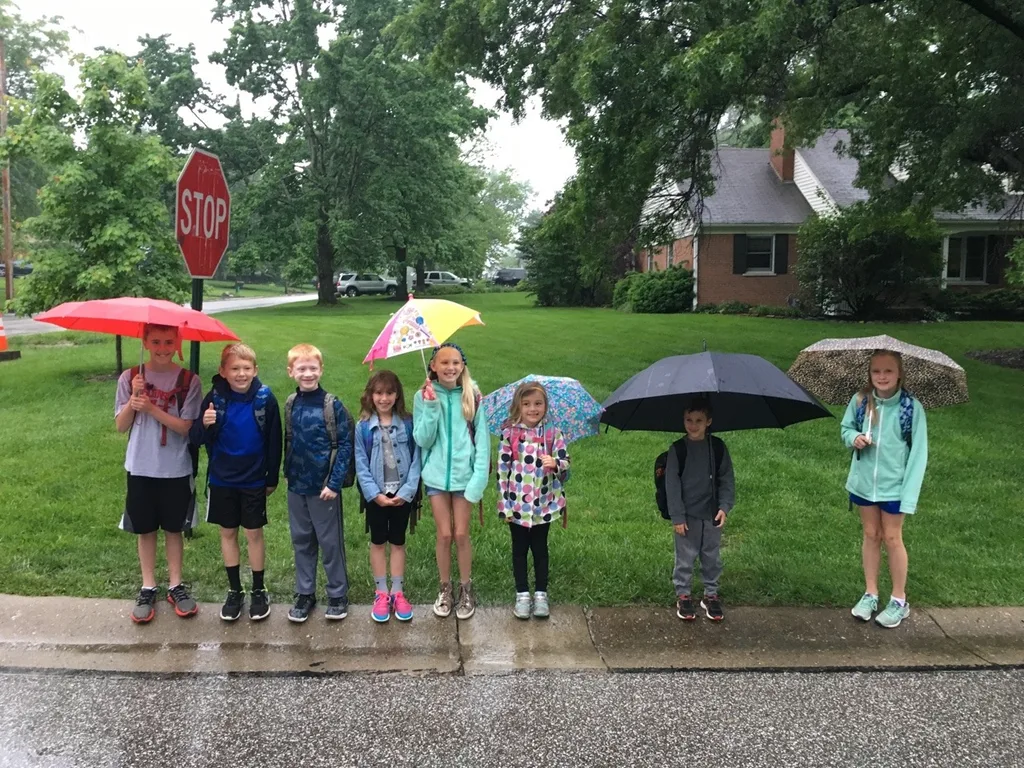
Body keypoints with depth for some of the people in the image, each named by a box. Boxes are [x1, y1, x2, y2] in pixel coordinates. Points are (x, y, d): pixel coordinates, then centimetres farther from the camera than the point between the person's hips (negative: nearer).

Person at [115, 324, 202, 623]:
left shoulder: (189, 381, -8)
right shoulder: (130, 378, -3)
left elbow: (186, 427, -12)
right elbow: (121, 426, -2)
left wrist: (151, 408, -22)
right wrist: (134, 397, -17)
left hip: (176, 470, -1)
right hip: (140, 468, 1)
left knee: (173, 529, 12)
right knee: (145, 530, 12)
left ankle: (175, 585, 25)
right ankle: (148, 588, 25)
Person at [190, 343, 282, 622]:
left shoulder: (265, 398, -12)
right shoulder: (215, 398, -10)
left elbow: (274, 440, -4)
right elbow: (196, 439, -8)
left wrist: (272, 478, 0)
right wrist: (204, 425, -31)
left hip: (254, 480, -1)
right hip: (222, 480, 2)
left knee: (254, 534, 9)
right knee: (227, 533, 13)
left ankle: (259, 591, 24)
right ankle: (234, 591, 27)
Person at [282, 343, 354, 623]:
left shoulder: (332, 405, -11)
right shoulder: (290, 404, 3)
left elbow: (345, 445, -11)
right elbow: (288, 441, 11)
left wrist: (335, 483, -15)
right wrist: (287, 474, 7)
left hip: (324, 486, -4)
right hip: (296, 486, 4)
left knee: (330, 542, 6)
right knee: (301, 542, 13)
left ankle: (338, 594, 19)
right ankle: (304, 593, 26)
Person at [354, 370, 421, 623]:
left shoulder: (408, 424, -5)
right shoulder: (363, 427, -6)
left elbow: (415, 460, -7)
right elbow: (361, 465, -6)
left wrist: (406, 492, -15)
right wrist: (375, 494, -14)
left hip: (402, 494, 0)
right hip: (376, 495, 0)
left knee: (398, 542, 12)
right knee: (378, 542, 11)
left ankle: (398, 592, 22)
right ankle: (381, 593, 22)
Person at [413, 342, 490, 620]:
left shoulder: (472, 396, -6)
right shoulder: (424, 396, -5)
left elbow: (482, 439, -5)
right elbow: (422, 440, -8)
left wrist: (480, 477, -12)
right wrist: (431, 406, -20)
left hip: (463, 474, 0)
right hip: (436, 475, 1)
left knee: (461, 534, 6)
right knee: (444, 534, 6)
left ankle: (466, 589, 24)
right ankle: (445, 589, 25)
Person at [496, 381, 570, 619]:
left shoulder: (553, 433, -3)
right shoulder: (509, 434, -6)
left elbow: (565, 464, -5)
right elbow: (502, 470, -4)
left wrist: (555, 463, -29)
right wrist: (505, 505, -6)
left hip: (543, 504, 1)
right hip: (517, 505, 0)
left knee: (540, 549, 13)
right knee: (519, 549, 12)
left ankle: (541, 595, 25)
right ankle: (522, 595, 24)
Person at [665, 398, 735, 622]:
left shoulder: (718, 447, -3)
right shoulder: (677, 449, -8)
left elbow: (726, 479, 1)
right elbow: (672, 484, -8)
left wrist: (724, 507, -10)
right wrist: (677, 517, -11)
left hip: (712, 515, 2)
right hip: (687, 516, -2)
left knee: (712, 558, 13)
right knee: (685, 558, 8)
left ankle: (711, 595, 28)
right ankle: (683, 595, 22)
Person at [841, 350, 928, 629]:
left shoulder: (911, 407, -16)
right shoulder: (860, 401, -8)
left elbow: (918, 452, -13)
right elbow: (846, 427, 8)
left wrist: (910, 494, -17)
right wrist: (854, 437, -17)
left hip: (894, 484, -3)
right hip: (864, 481, 3)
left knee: (891, 538, 7)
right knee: (870, 535, 15)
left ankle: (899, 601, 24)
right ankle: (870, 594, 28)